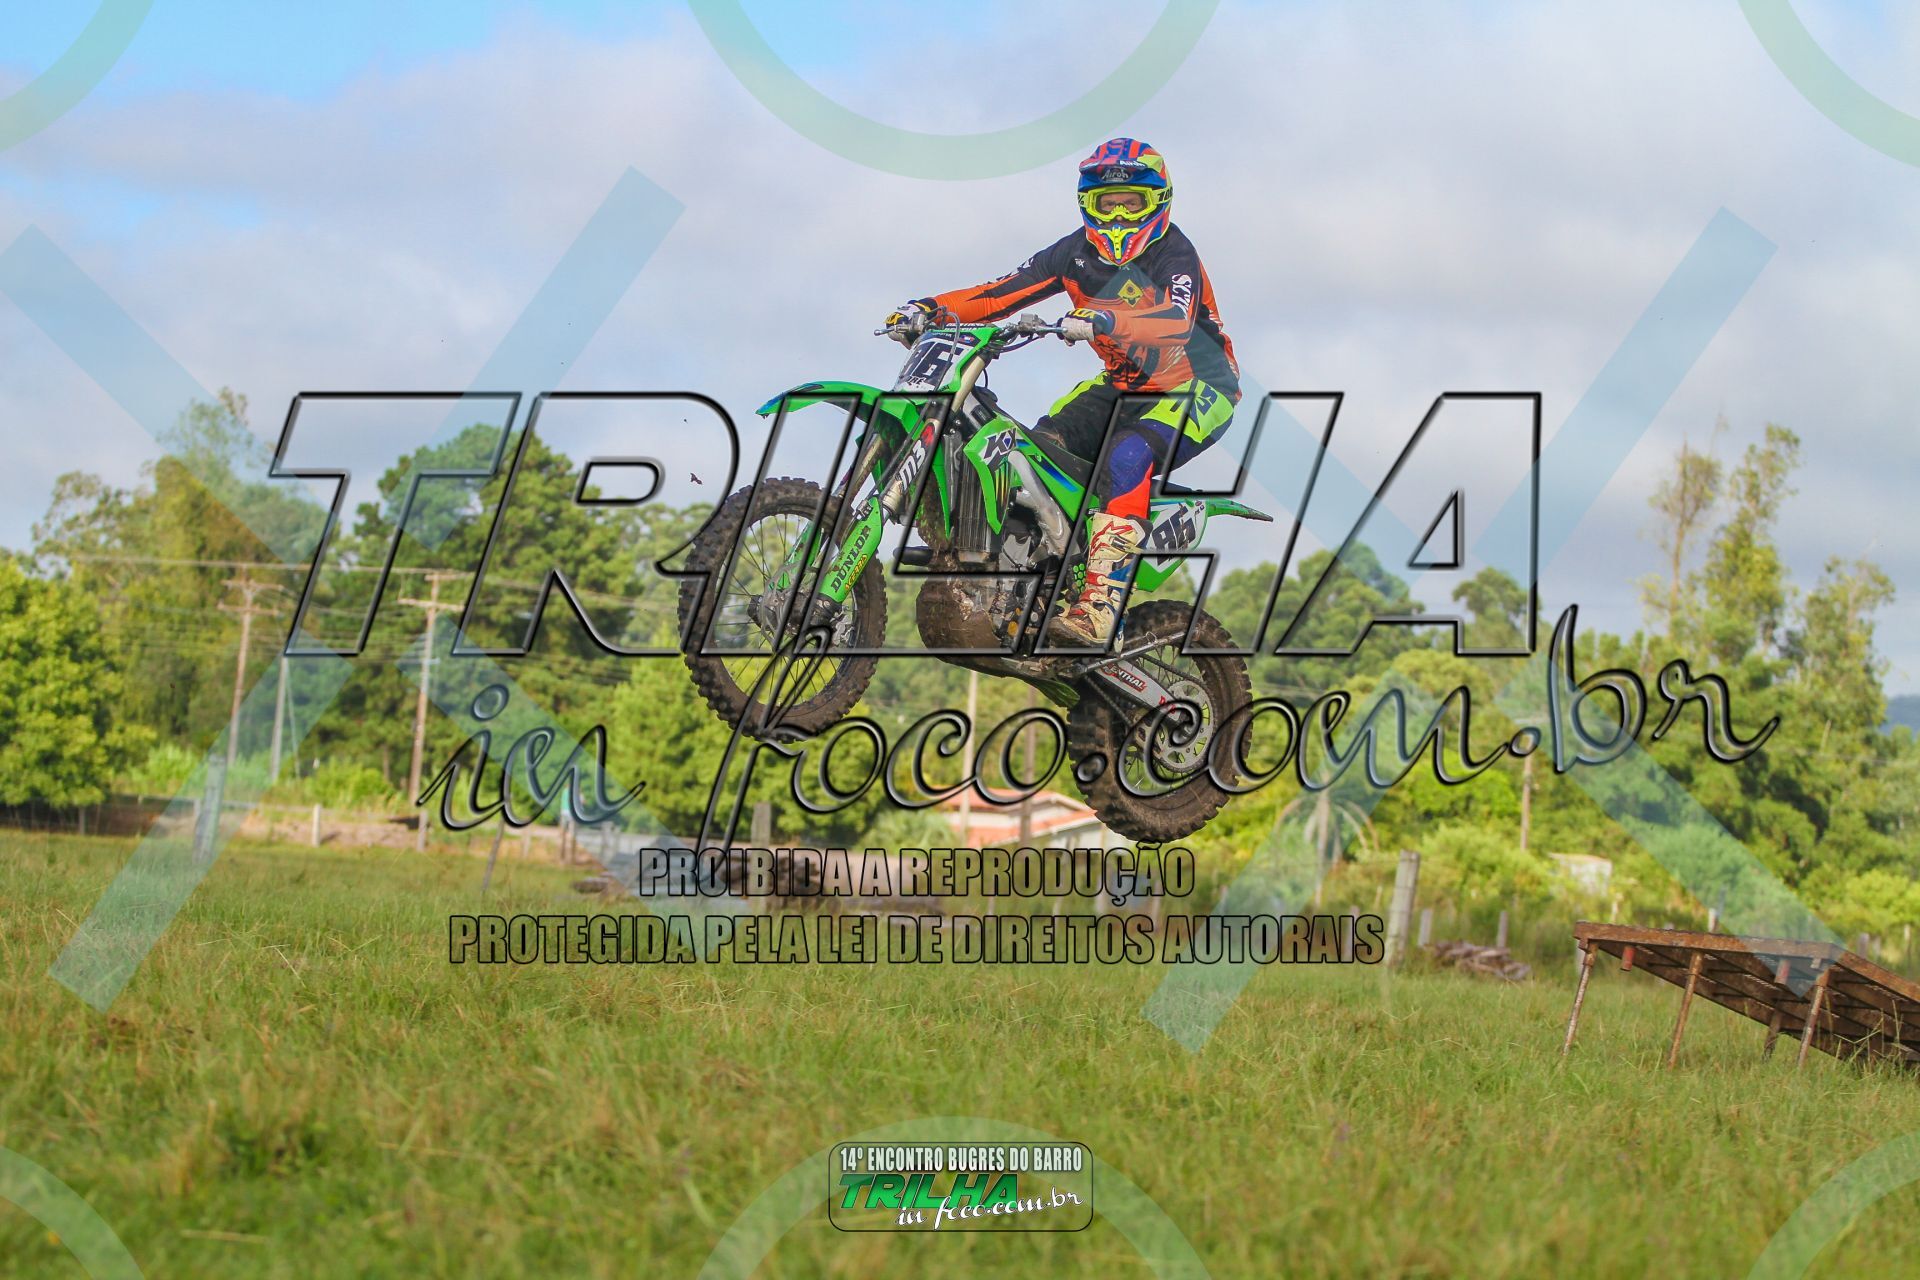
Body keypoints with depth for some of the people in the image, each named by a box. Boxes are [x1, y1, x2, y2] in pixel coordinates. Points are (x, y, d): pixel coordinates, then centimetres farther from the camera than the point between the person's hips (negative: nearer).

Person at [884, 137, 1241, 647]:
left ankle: (1100, 605, -44)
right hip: (1124, 384, 8)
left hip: (1197, 388, -7)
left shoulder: (1174, 253, -18)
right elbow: (1005, 291, -4)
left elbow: (1177, 320, -37)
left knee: (1128, 458, -34)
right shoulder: (1078, 251, 2)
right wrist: (931, 309, -20)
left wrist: (1101, 321, -55)